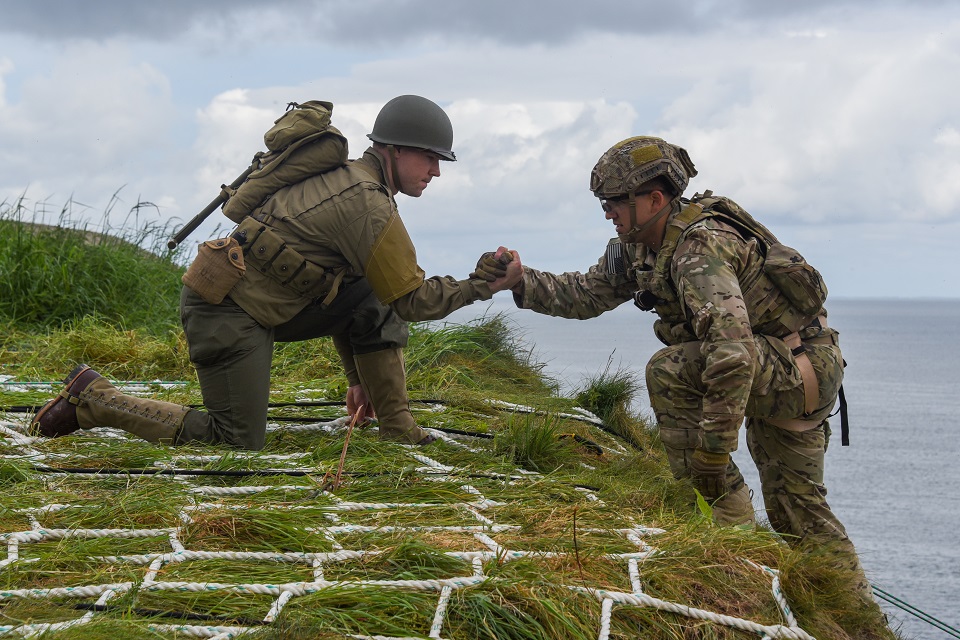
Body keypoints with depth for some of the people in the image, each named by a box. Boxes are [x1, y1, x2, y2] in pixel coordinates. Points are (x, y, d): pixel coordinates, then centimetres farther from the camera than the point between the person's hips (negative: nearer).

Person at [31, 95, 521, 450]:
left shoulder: (349, 180, 14)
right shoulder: (368, 204, -18)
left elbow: (347, 310, 21)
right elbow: (412, 299, -14)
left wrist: (360, 376, 23)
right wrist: (484, 285, -4)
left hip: (261, 300, 10)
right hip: (228, 310, -10)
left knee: (373, 303, 5)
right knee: (240, 440, -5)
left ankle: (398, 429, 8)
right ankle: (92, 399, 1)